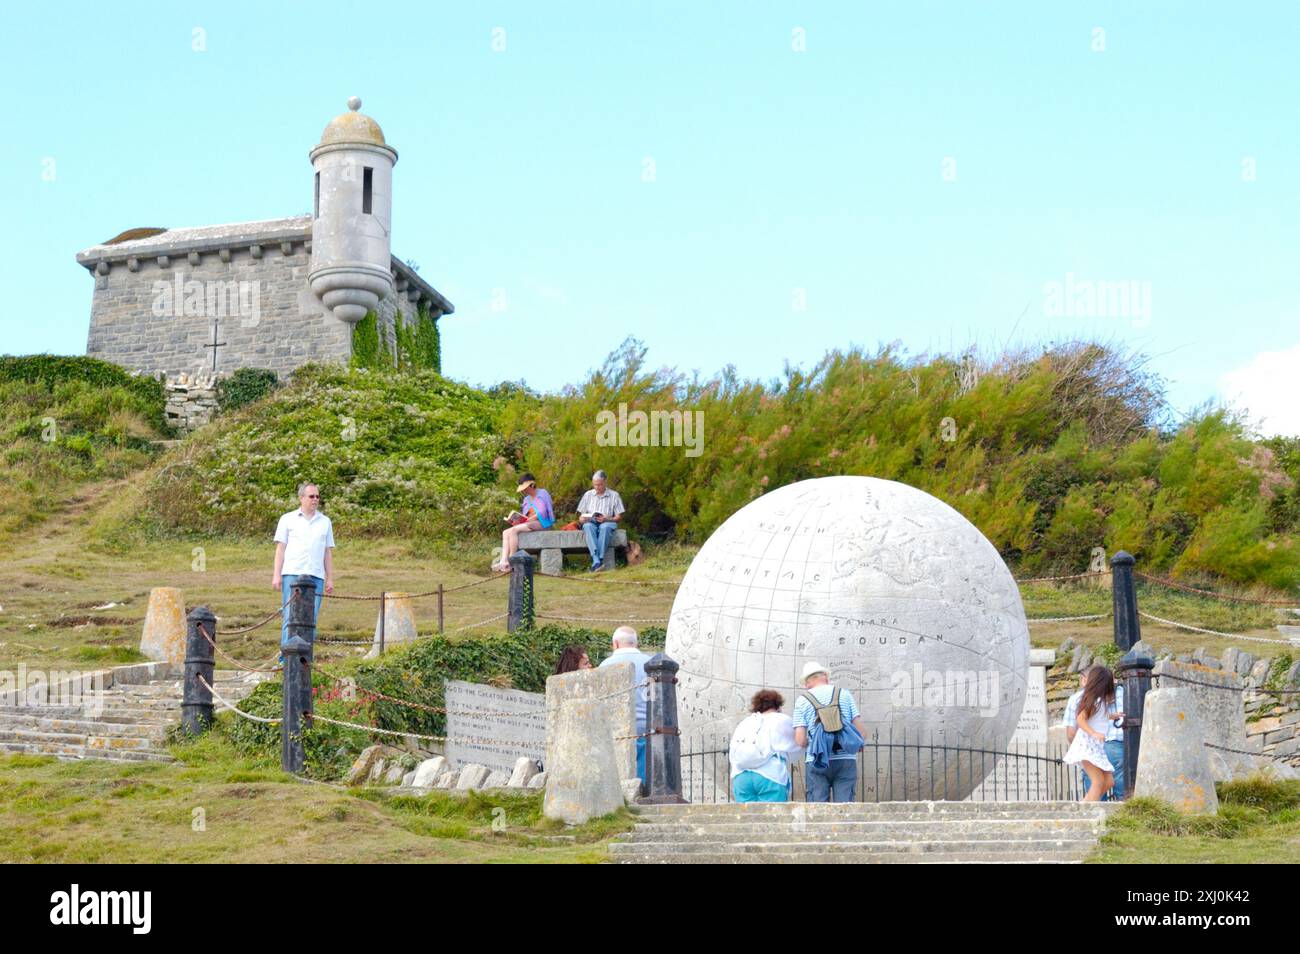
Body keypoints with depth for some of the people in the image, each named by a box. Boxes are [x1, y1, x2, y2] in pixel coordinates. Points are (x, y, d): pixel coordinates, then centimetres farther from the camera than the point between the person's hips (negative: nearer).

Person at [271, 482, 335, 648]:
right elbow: (280, 548, 6)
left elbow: (328, 553, 16)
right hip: (292, 574, -2)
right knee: (290, 617, -6)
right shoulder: (288, 519, 10)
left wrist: (330, 579, 10)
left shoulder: (325, 522, 17)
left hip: (316, 576, 3)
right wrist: (276, 575, -3)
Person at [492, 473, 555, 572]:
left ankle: (511, 563, -27)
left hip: (541, 523, -9)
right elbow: (525, 517, 19)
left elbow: (542, 513, -13)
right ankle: (503, 561, -28)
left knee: (514, 530, -28)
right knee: (505, 532, -10)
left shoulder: (542, 494, -2)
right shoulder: (526, 499, 23)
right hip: (528, 523, 9)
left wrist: (527, 520, -15)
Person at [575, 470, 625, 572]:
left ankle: (600, 559, -46)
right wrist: (582, 519, -8)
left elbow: (618, 517, 5)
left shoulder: (614, 495, 11)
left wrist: (606, 519, -15)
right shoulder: (588, 495, 19)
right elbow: (581, 516, 17)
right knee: (588, 526, -37)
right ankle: (596, 561, -52)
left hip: (608, 522, -1)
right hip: (590, 522, 1)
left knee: (605, 527, -39)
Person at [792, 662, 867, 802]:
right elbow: (861, 730, 4)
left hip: (817, 763, -1)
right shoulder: (845, 694, 9)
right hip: (846, 760, 1)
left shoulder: (802, 700, 6)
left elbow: (800, 740, -2)